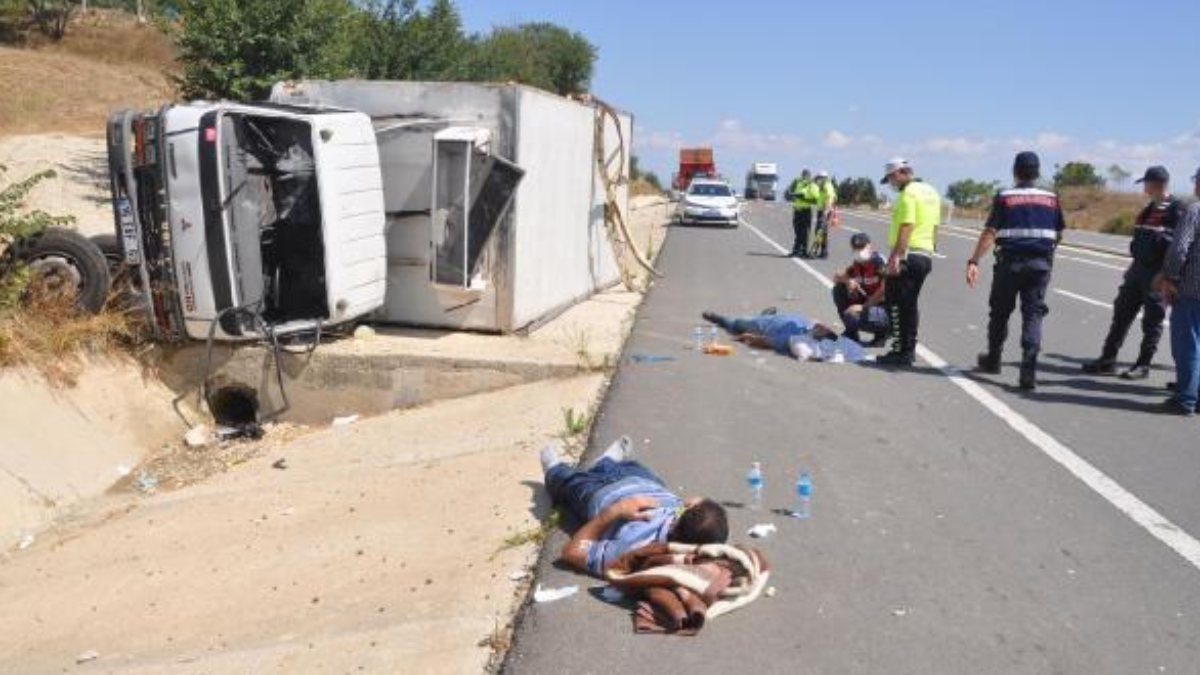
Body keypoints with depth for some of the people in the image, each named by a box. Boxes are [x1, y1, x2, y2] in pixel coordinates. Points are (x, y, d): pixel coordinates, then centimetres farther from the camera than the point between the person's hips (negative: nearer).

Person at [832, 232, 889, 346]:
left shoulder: (880, 262, -18)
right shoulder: (856, 265, 3)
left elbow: (884, 291, -23)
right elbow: (836, 277, 10)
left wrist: (864, 307, -20)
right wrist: (848, 281, -13)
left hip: (885, 307, -7)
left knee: (854, 317, -33)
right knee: (839, 289, -3)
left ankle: (883, 331, 1)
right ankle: (851, 331, 9)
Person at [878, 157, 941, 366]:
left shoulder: (908, 193, -13)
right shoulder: (931, 192, 16)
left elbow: (906, 226, -23)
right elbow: (934, 226, 17)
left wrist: (896, 255, -27)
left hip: (907, 255, -9)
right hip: (925, 255, 9)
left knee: (898, 304, -4)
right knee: (911, 303, 16)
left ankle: (900, 351, -4)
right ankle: (910, 349, 21)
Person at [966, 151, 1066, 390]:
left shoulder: (1004, 198, -3)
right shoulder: (1051, 199, 6)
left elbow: (989, 233, -12)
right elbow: (1058, 235, 9)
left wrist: (974, 261, -15)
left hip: (1010, 262, -1)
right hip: (1041, 263, 2)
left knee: (1000, 313, 14)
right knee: (1033, 315, 1)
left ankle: (993, 360, 29)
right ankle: (1028, 373, -8)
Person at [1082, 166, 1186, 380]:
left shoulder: (1177, 210, -11)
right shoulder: (1150, 209, 14)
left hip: (1158, 273, -8)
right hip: (1139, 267, 8)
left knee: (1153, 319, 2)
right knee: (1122, 313, 9)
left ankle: (1143, 366, 11)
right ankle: (1108, 360, 14)